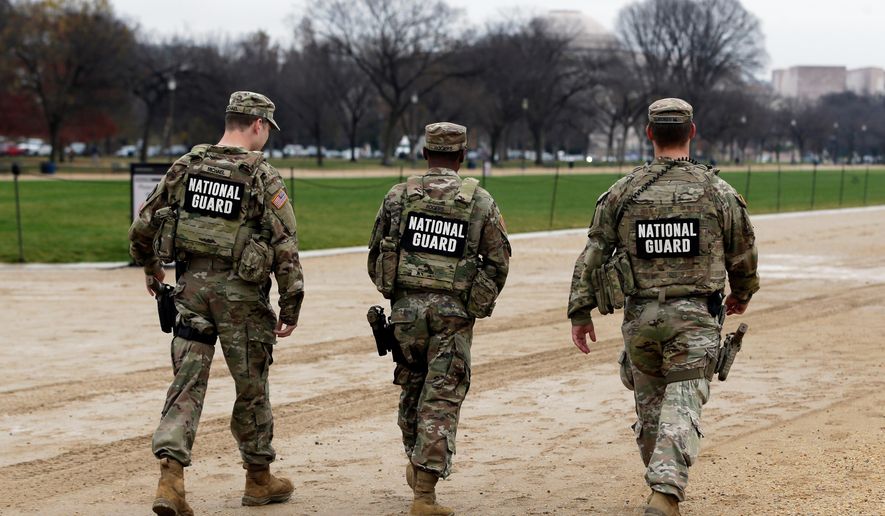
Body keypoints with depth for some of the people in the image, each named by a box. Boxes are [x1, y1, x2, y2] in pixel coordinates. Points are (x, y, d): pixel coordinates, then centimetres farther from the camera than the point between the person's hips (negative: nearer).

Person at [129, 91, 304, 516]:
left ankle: (170, 479, -12)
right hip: (241, 291, -3)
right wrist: (291, 308, -5)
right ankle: (259, 479, 26)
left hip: (192, 285, 3)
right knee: (251, 386, 12)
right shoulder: (263, 178, -10)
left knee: (187, 382, 3)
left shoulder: (185, 167, 3)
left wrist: (150, 269, 26)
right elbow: (285, 250, -12)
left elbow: (143, 228, 9)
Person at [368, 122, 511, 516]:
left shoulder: (399, 195, 3)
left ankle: (415, 464, 34)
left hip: (406, 304, 2)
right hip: (453, 310, -2)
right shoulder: (480, 201, 1)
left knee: (413, 383, 21)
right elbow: (499, 260, 3)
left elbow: (375, 252, 8)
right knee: (442, 397, -1)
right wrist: (482, 302, 18)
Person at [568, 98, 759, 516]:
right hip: (694, 317, -2)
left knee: (649, 405, 18)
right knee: (683, 408, -5)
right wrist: (742, 294, 29)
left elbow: (592, 255, 0)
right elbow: (743, 254, 10)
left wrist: (580, 311, 6)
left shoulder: (622, 192, 0)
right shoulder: (717, 192, -2)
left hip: (639, 316, 2)